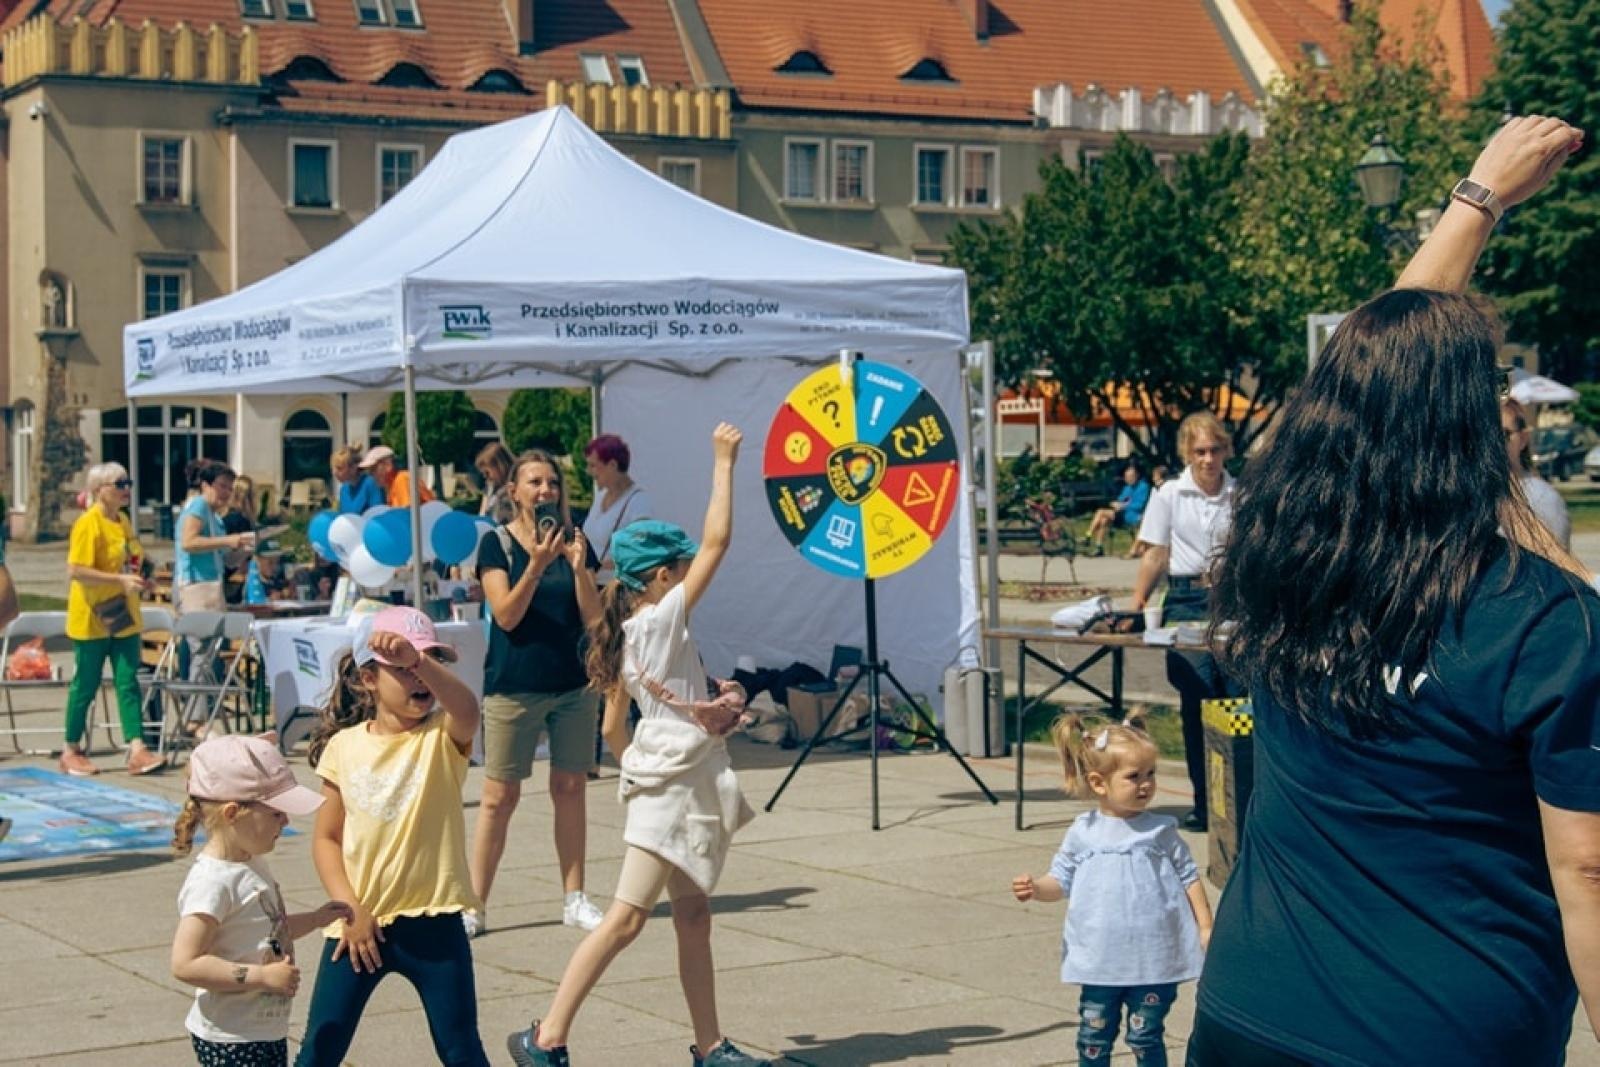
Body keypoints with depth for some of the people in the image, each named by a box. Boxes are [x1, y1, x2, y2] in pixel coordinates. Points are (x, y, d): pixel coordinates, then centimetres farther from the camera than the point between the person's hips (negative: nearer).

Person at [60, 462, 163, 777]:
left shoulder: (124, 522, 12)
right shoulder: (88, 524, -14)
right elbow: (77, 571, -21)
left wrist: (139, 579, 8)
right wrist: (121, 580, -26)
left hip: (124, 617, 7)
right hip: (93, 618, -7)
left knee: (128, 683, 0)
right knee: (85, 686, 3)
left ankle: (137, 751, -5)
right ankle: (71, 751, 16)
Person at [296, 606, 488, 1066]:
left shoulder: (443, 738, -7)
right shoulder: (344, 747, 0)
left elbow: (467, 708, -31)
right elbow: (326, 838, 3)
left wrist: (420, 660, -46)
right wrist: (350, 907, -8)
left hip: (432, 923, -2)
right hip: (358, 923, 2)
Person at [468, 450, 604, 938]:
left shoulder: (574, 540, 7)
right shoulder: (497, 542, -3)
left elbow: (593, 619, 2)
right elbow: (506, 615, -13)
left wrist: (579, 568, -14)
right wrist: (537, 565, -25)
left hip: (572, 685, 3)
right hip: (513, 687, -3)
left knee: (571, 789, 7)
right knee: (499, 796, -2)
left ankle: (574, 898, 16)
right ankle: (474, 905, 4)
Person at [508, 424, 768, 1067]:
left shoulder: (625, 636, 10)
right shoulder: (665, 616, -13)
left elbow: (612, 728, 13)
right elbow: (716, 541, -15)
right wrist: (723, 462, -9)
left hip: (659, 778, 9)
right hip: (674, 784, -9)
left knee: (693, 915, 13)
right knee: (626, 918, -10)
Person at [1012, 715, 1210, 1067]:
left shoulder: (1161, 831, -2)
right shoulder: (1083, 833, 0)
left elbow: (1188, 877, 4)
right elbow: (1061, 880, 4)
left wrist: (1205, 927, -1)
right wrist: (1036, 888, -17)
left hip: (1154, 959, -1)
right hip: (1100, 959, 1)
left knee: (1145, 1036, 4)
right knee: (1094, 1036, 10)